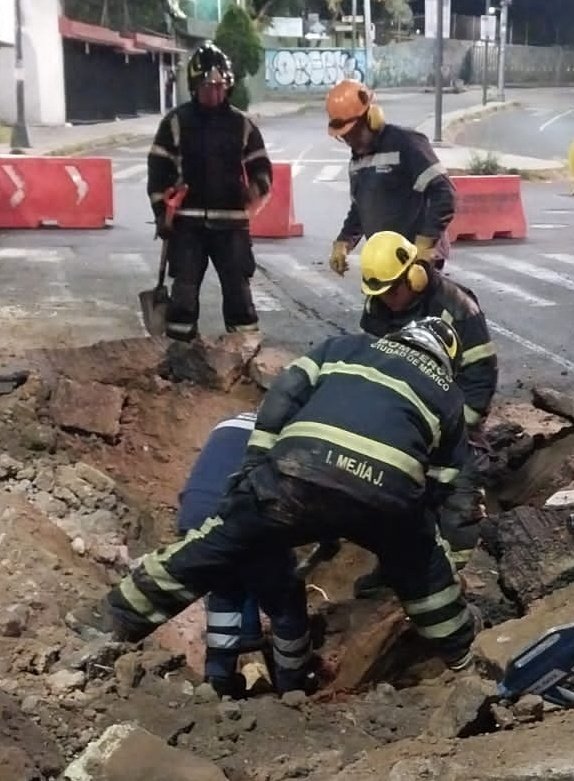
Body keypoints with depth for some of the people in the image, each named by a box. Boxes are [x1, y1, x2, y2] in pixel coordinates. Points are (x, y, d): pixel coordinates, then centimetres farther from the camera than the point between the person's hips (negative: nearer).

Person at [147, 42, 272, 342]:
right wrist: (161, 214, -4)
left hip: (231, 221, 1)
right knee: (184, 289, 1)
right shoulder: (176, 122, 1)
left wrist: (256, 188, -15)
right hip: (187, 221, -1)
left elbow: (261, 167, 8)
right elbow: (158, 170, 2)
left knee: (238, 289, 4)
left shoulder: (241, 124, 5)